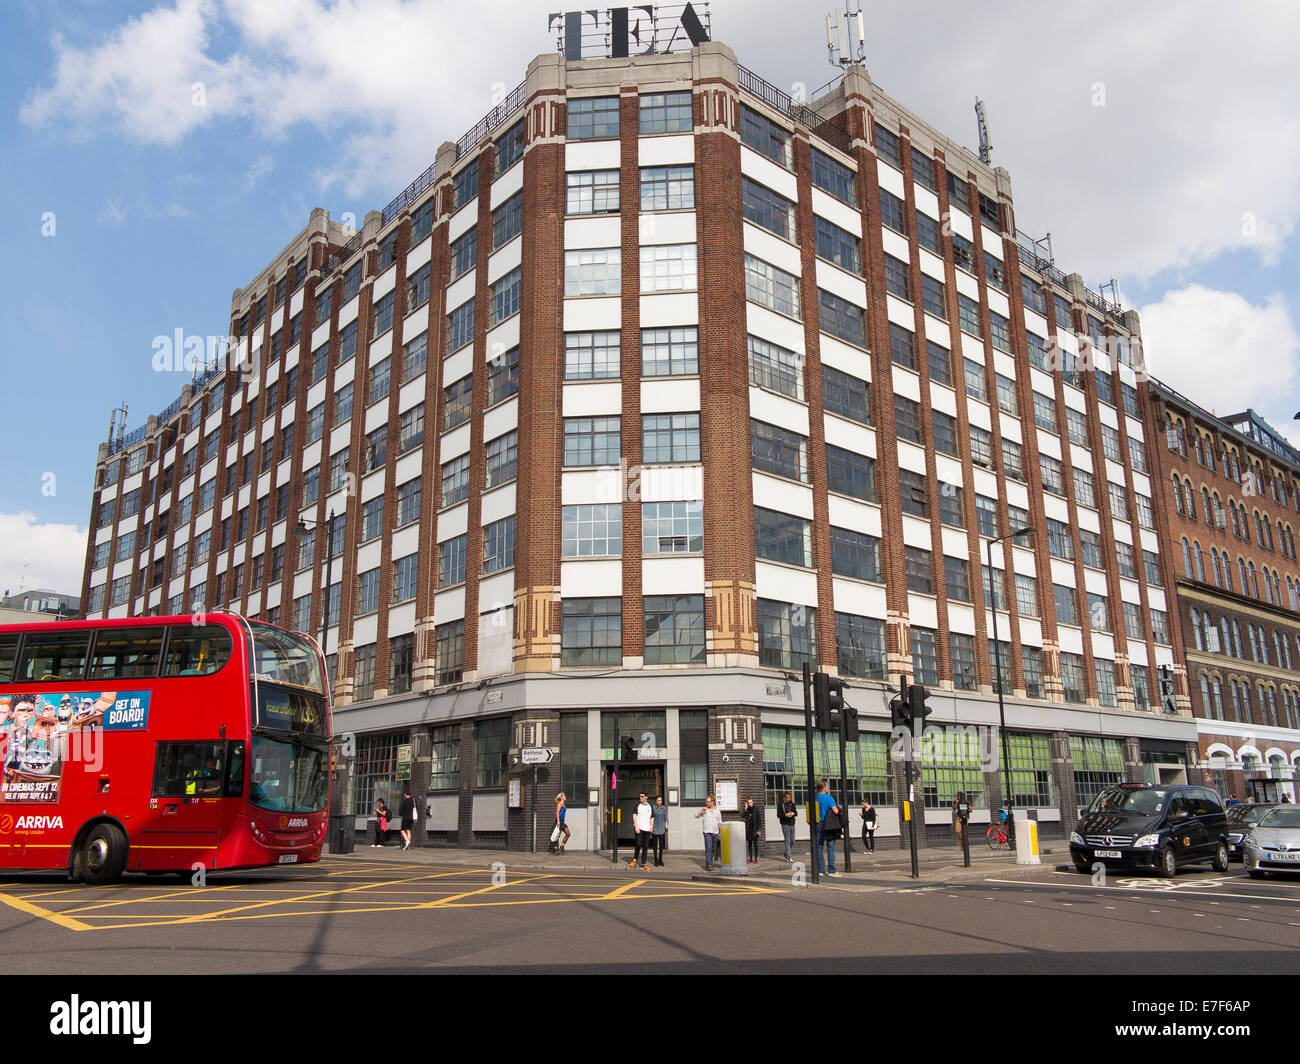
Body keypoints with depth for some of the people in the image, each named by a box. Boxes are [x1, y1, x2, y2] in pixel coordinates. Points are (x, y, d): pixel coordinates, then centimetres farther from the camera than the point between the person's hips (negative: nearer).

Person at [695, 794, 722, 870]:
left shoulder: (717, 811, 10)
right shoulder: (704, 810, 4)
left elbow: (719, 822, 13)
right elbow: (696, 816, -3)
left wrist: (720, 832, 7)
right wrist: (702, 810, -15)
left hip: (715, 832, 3)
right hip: (707, 832, -3)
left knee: (713, 849, 7)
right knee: (708, 848, -13)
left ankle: (709, 863, 21)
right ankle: (708, 865, -16)